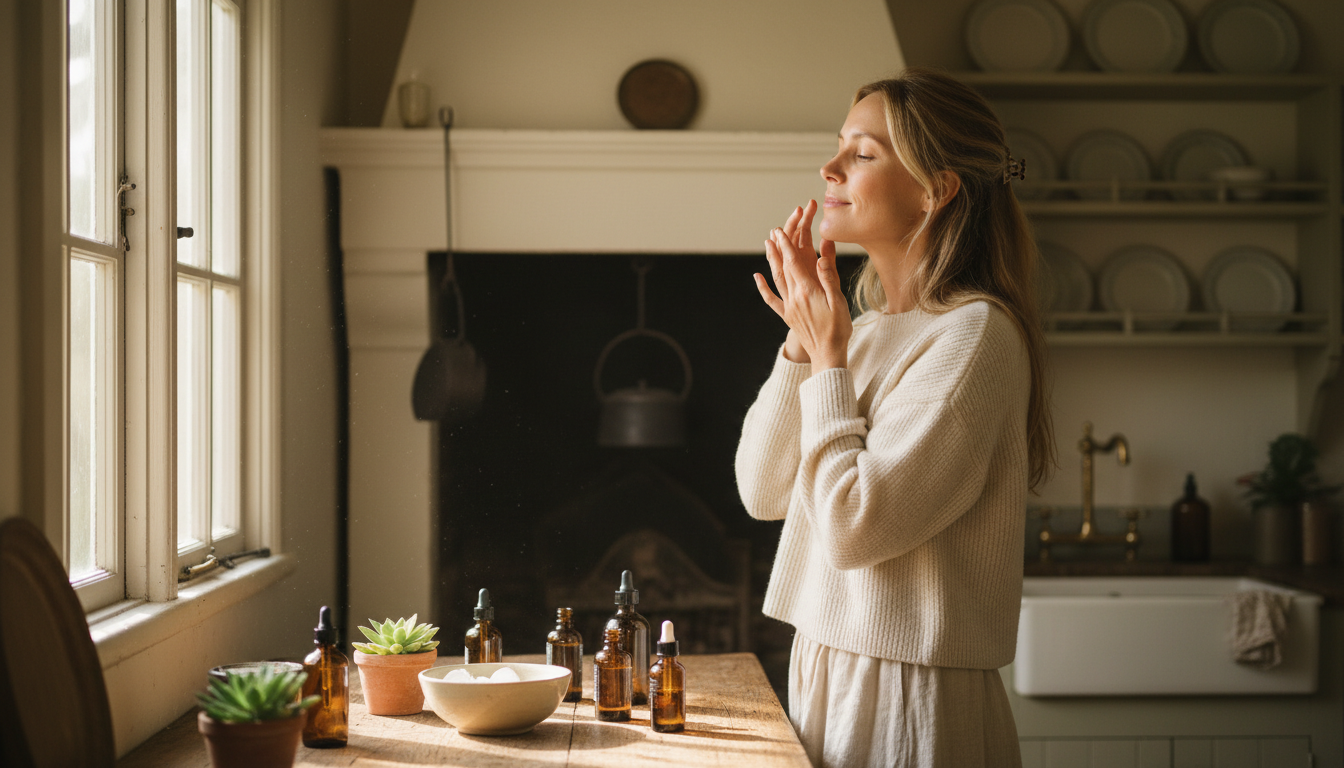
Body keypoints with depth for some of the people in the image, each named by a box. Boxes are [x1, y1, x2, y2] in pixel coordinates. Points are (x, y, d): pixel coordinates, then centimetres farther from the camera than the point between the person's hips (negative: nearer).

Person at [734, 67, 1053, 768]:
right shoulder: (870, 333, 9)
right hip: (827, 670, 8)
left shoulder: (974, 333, -16)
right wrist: (804, 342, -2)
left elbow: (852, 527, -22)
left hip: (910, 695, -8)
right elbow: (763, 492, 7)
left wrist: (829, 357, -13)